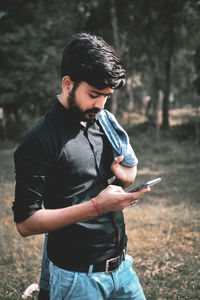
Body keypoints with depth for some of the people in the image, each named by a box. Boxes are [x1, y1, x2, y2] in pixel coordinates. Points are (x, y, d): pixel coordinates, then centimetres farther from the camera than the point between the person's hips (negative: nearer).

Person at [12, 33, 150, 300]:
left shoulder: (104, 123, 5)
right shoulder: (39, 142, -16)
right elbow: (25, 223, -19)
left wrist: (124, 181, -7)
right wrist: (97, 206, -24)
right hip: (78, 277, -6)